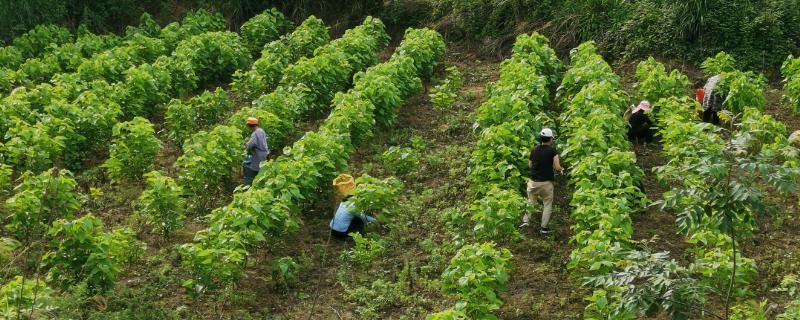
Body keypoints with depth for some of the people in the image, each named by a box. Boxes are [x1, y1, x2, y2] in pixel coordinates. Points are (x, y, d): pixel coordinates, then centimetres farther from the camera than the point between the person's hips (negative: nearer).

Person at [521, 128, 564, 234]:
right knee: (547, 205, 9)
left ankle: (525, 220, 2)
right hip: (546, 182, -3)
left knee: (531, 202, 17)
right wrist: (561, 170, 9)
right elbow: (557, 167, -13)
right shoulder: (552, 150, -9)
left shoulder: (534, 150, 4)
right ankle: (543, 227, 7)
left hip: (533, 181, 4)